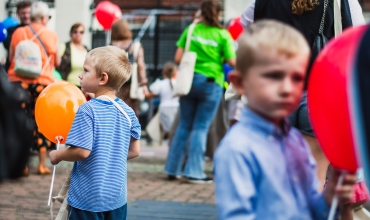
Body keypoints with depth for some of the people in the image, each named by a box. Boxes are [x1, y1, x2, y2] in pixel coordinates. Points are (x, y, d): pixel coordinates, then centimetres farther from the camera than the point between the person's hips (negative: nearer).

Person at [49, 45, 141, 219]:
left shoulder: (87, 110, -16)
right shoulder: (127, 112, 1)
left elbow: (82, 151, -20)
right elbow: (135, 151, 7)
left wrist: (57, 155, -3)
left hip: (87, 197, -5)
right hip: (117, 196, 5)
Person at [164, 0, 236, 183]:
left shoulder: (190, 30, 3)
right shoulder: (222, 34, -3)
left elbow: (178, 58, 1)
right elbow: (232, 61, -6)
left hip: (190, 79, 3)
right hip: (211, 83, -3)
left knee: (184, 126, 11)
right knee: (200, 127, 2)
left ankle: (172, 169, 16)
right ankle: (194, 171, 2)